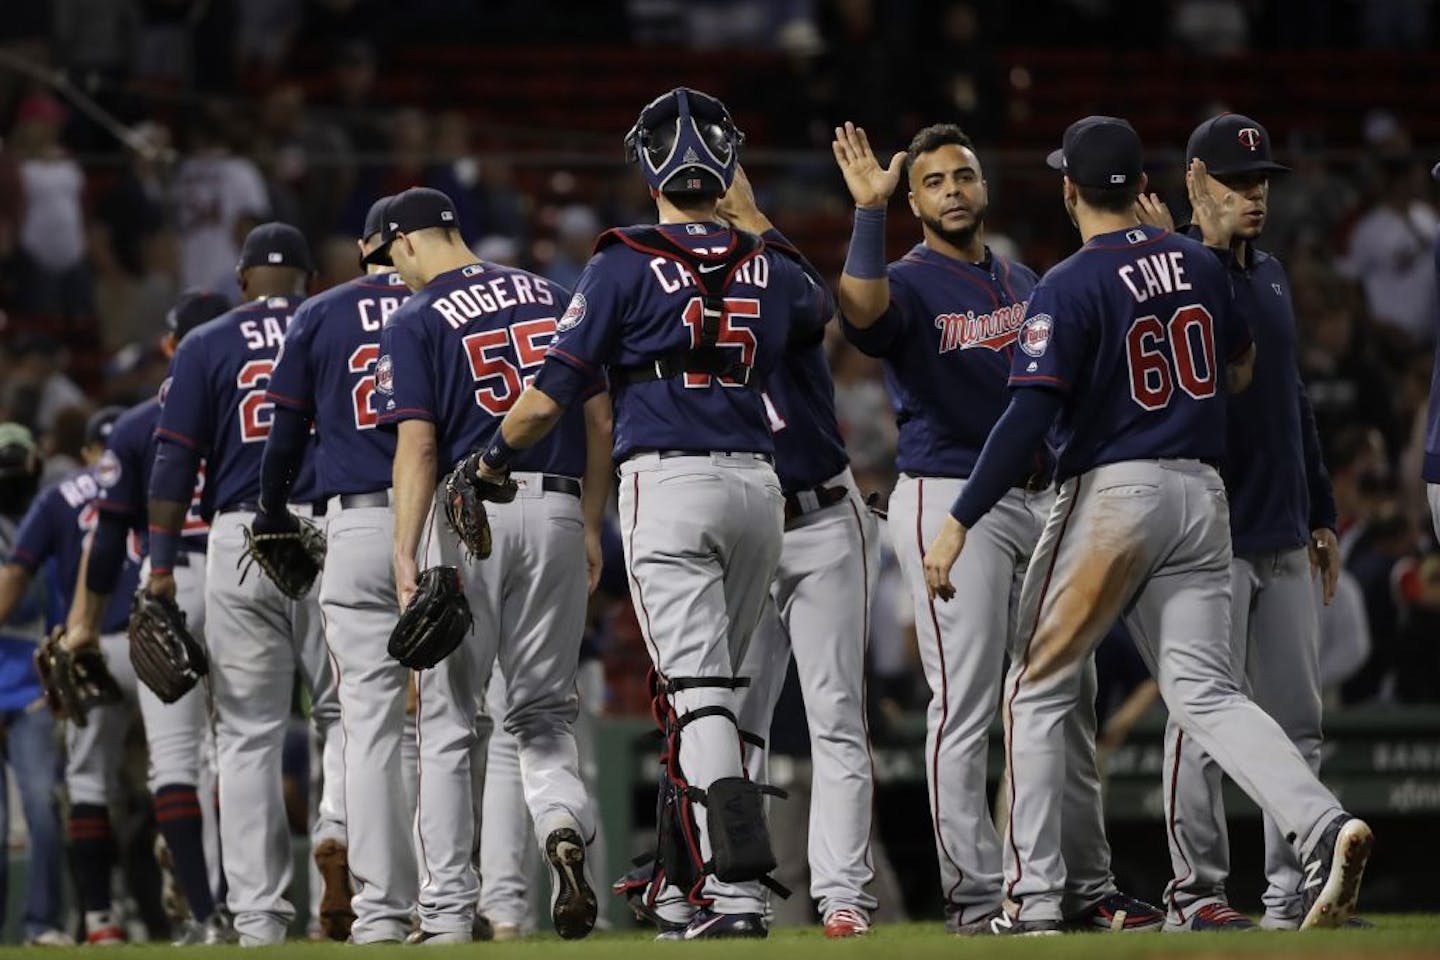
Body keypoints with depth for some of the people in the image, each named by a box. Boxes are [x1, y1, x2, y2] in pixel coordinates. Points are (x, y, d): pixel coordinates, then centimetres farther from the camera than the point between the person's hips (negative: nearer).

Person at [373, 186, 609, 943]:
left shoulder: (416, 322, -2)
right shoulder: (551, 298, 12)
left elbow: (417, 446, -12)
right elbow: (599, 422, 11)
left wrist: (406, 556, -17)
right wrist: (591, 527, 18)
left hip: (467, 511, -4)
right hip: (556, 507, 4)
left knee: (450, 719, 4)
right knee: (544, 709, 12)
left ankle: (448, 911, 2)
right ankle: (564, 824, -19)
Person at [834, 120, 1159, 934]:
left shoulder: (1025, 284, 17)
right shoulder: (909, 284, -5)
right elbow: (863, 310, -27)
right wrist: (869, 212, -38)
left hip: (1041, 498, 7)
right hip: (948, 498, -7)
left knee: (1068, 705, 9)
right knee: (965, 707, -9)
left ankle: (1086, 889, 16)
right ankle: (975, 898, -8)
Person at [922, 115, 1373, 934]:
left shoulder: (1069, 288, -10)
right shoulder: (1199, 264, 8)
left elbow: (1029, 419, -18)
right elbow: (1240, 371, 23)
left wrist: (960, 522, -16)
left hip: (1111, 492, -5)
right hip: (1202, 493, 5)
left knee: (1039, 691, 7)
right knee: (1206, 692, 3)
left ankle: (1034, 897, 3)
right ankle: (1323, 827, -21)